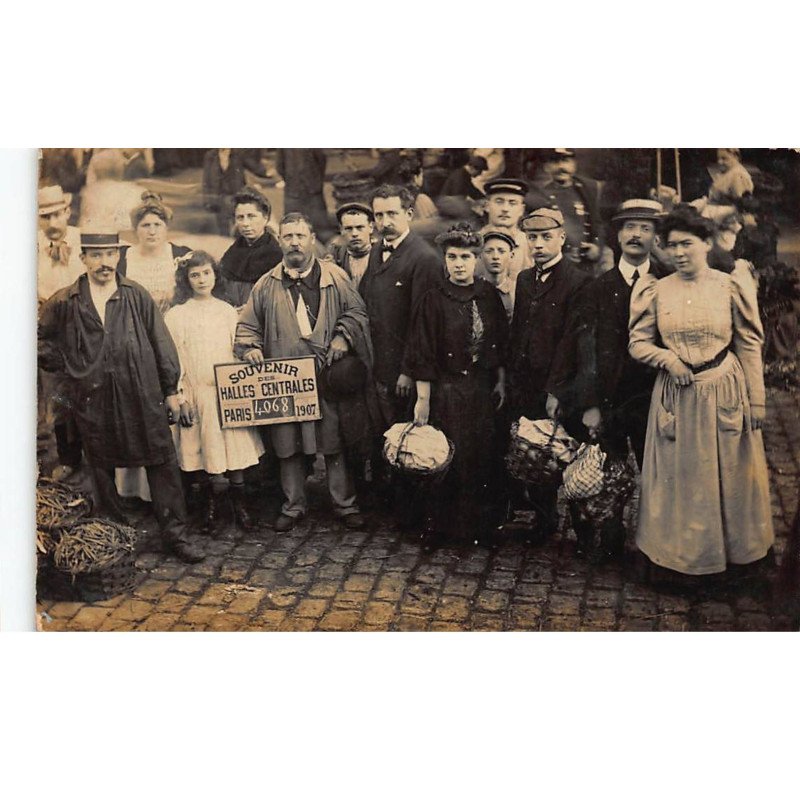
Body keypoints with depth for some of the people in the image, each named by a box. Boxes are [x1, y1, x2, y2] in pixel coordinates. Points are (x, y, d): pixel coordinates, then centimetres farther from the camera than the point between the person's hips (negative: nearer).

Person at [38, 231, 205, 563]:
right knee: (102, 471, 11)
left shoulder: (136, 296, 1)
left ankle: (176, 534, 8)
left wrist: (171, 390, 3)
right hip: (93, 402, 1)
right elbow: (42, 339, 15)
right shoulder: (65, 302, 1)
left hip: (142, 398, 0)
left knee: (163, 465, 0)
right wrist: (68, 366, 3)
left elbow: (161, 343, 4)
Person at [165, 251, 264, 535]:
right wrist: (182, 398, -7)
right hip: (199, 395, -2)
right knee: (210, 455, -1)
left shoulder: (228, 311, 9)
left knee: (236, 450, 0)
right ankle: (211, 507, 15)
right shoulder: (176, 316, 1)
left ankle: (240, 507, 12)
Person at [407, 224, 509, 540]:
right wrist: (423, 399, -11)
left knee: (484, 455, 8)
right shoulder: (433, 299, -8)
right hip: (447, 391, -3)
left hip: (482, 389, 4)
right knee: (451, 458, 2)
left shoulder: (489, 295, 3)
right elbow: (423, 354, -9)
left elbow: (501, 343, 11)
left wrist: (500, 382, 9)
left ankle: (483, 520, 24)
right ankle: (452, 524, 18)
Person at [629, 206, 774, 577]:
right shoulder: (657, 291, 1)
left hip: (725, 394, -1)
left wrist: (757, 401, -2)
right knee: (679, 480, 9)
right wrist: (667, 357, -14)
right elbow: (637, 344, 5)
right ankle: (682, 554, 24)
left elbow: (749, 346, 0)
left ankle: (731, 550, 27)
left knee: (728, 477, 9)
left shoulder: (731, 286, -2)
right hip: (675, 397, 1)